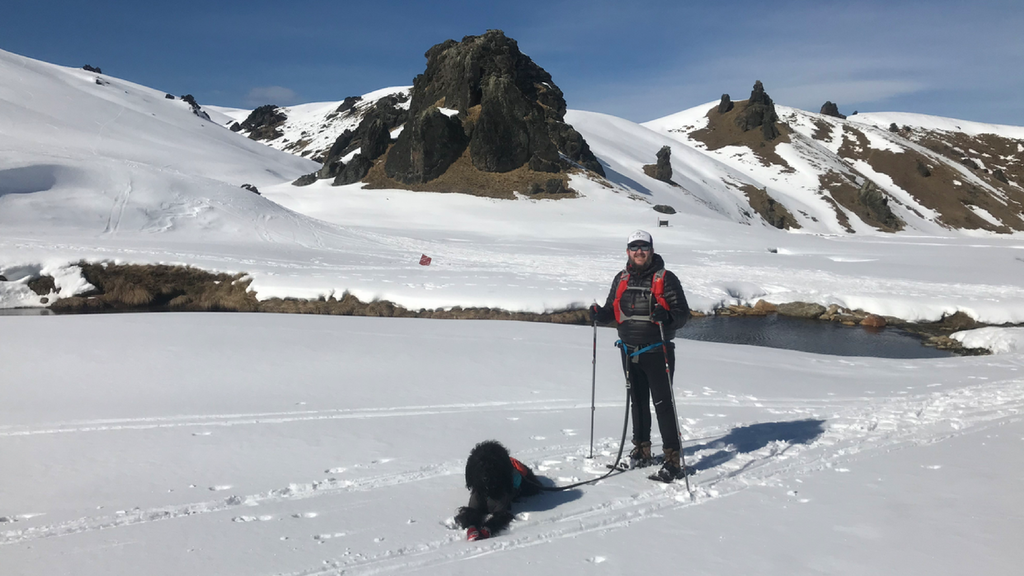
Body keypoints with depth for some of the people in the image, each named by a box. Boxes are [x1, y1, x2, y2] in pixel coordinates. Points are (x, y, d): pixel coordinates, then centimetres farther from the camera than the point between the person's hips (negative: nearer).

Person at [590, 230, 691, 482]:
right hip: (629, 352, 6)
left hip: (657, 353, -6)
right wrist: (600, 314, -6)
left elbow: (683, 313, -10)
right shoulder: (621, 279, 8)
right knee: (638, 402, 17)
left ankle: (673, 460, 0)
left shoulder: (666, 279, -8)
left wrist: (668, 317, -31)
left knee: (663, 405, -6)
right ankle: (641, 451, 32)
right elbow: (611, 309, 16)